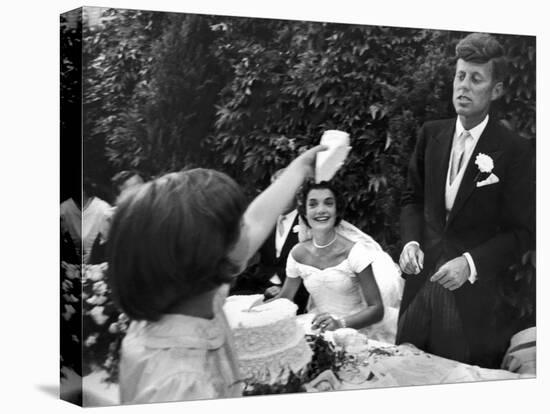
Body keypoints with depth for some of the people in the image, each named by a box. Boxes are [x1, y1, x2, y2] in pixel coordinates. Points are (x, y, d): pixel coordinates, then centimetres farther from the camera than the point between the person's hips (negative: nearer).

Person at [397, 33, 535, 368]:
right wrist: (411, 242, -4)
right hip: (423, 278, 4)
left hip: (475, 292, -4)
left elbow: (522, 231, -8)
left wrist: (471, 263, -19)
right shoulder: (431, 134, 4)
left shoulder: (514, 151, -10)